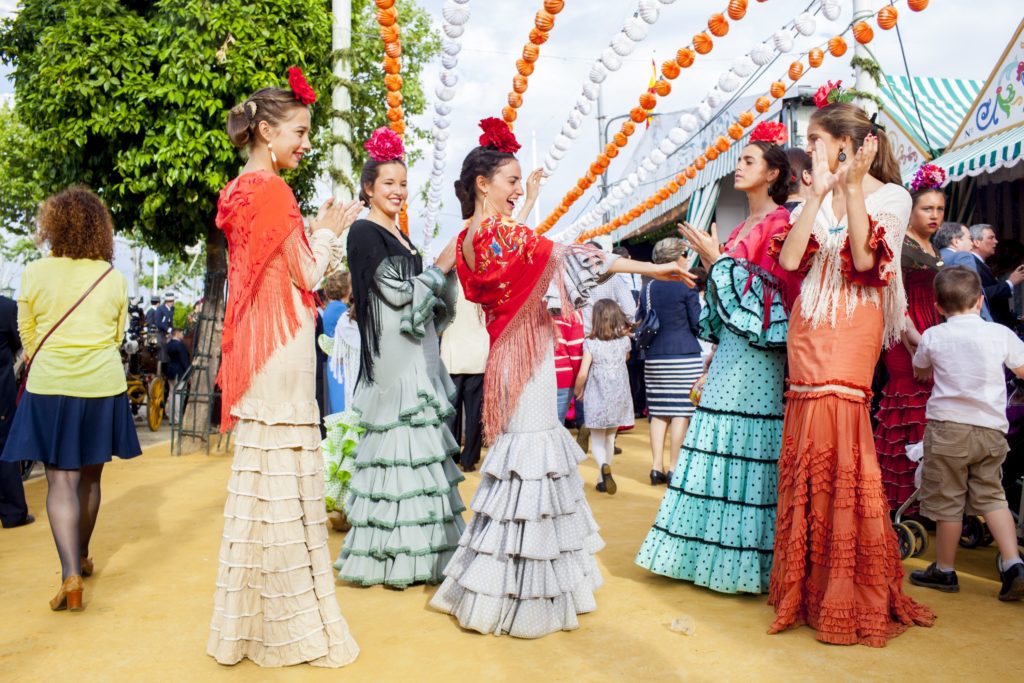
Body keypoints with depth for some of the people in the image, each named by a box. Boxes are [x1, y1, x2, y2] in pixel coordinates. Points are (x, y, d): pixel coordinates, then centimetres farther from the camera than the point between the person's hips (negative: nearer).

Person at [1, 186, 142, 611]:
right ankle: (82, 556, 32)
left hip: (50, 386, -2)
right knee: (90, 477, 16)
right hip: (103, 385, 2)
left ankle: (71, 573, -11)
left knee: (61, 481, 0)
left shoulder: (34, 274, -6)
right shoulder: (114, 280, -1)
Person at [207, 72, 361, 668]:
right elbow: (305, 274, -11)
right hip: (282, 346, -9)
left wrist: (318, 232, 17)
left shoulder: (243, 191, 16)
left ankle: (254, 617, 23)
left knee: (263, 474, 13)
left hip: (259, 344, 10)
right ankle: (292, 623, 6)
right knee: (286, 479, -4)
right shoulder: (274, 190, -12)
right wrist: (327, 232, 4)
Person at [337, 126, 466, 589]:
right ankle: (392, 556, 2)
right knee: (398, 446, -7)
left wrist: (443, 273, 5)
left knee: (420, 446, 9)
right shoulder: (365, 233, -7)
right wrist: (441, 266, -5)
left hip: (416, 356, 9)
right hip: (392, 358, -9)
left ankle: (419, 551, 17)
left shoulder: (398, 235, 18)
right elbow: (397, 293, -14)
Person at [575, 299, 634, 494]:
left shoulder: (590, 343, -11)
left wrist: (578, 391, 2)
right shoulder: (625, 340, -1)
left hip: (597, 398, -3)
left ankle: (604, 465, -21)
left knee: (597, 440, 8)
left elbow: (582, 374, -14)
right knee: (610, 438, 17)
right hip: (619, 398, 3)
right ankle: (603, 479, 23)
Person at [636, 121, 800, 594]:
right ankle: (715, 553, 18)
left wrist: (719, 261, -11)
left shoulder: (781, 221, -6)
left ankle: (747, 559, 5)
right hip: (731, 347, 8)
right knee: (720, 445, 9)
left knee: (746, 447, -6)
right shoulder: (743, 226, 19)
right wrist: (714, 353, 12)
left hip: (757, 352, -8)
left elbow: (773, 285, -14)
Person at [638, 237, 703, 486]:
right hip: (685, 357, -5)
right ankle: (673, 468, 0)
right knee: (681, 413, -1)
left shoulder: (647, 289, 9)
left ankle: (657, 466, 10)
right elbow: (698, 324, -7)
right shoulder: (687, 286, -6)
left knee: (658, 413, 9)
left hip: (654, 358, 5)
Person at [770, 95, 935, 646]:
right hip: (808, 329, 5)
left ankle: (850, 591, 4)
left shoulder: (891, 196, 1)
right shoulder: (813, 201, 14)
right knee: (811, 448, 6)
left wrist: (853, 188, -14)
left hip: (852, 329, -5)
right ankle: (812, 583, 19)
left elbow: (865, 261, -15)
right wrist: (820, 192, -5)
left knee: (838, 446, -11)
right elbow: (789, 259, -2)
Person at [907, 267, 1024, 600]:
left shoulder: (933, 337, -2)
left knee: (948, 501, 6)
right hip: (991, 429, 3)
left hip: (948, 426, -2)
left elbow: (920, 371, 16)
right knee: (992, 496, 15)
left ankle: (944, 571, 18)